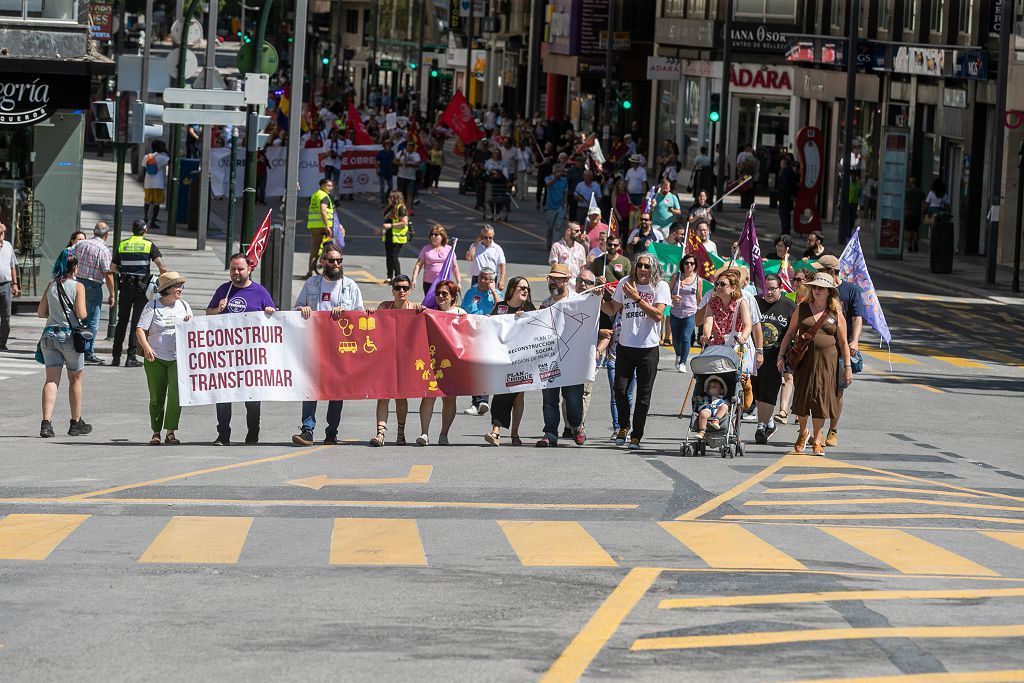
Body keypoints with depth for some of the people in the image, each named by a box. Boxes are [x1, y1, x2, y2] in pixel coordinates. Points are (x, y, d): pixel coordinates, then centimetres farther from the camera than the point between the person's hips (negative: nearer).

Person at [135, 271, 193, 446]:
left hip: (178, 358, 2)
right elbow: (140, 330, -5)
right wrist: (146, 347, -22)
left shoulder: (184, 306, 13)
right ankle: (156, 433, 17)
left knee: (176, 393, -16)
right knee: (156, 397, 4)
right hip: (155, 358, -2)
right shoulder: (152, 306, 1)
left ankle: (171, 432, -12)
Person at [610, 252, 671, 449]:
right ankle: (623, 427, 21)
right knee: (620, 389, -3)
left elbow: (658, 315, -15)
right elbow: (615, 309, 17)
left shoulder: (660, 286, -3)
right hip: (625, 344, 2)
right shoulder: (625, 283, 5)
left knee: (643, 394, 1)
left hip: (648, 347, -2)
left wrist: (637, 298, -18)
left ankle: (636, 436, 10)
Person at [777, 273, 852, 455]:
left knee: (820, 398, -3)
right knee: (802, 395, 2)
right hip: (803, 358, 1)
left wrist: (847, 367, 2)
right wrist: (781, 355, 4)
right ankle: (803, 432, 26)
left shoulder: (836, 314, 3)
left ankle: (817, 439, 8)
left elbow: (843, 342, 5)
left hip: (827, 361, -1)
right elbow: (790, 333, 11)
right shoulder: (802, 309, 7)